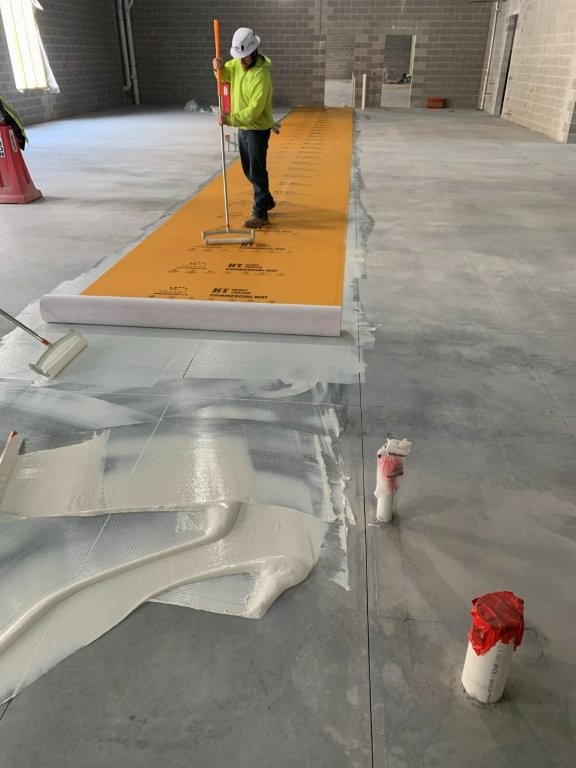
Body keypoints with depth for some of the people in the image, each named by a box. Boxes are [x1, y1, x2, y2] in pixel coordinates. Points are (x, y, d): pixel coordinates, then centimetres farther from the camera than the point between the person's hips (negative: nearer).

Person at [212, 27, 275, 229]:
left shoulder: (261, 75, -24)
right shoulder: (238, 63, 0)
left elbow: (254, 110, -29)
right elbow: (225, 75, 18)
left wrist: (230, 119, -30)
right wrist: (219, 67, -5)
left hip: (257, 129, -8)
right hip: (243, 127, 8)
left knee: (257, 171, -6)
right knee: (248, 170, 17)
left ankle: (260, 214, 1)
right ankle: (266, 201, 33)